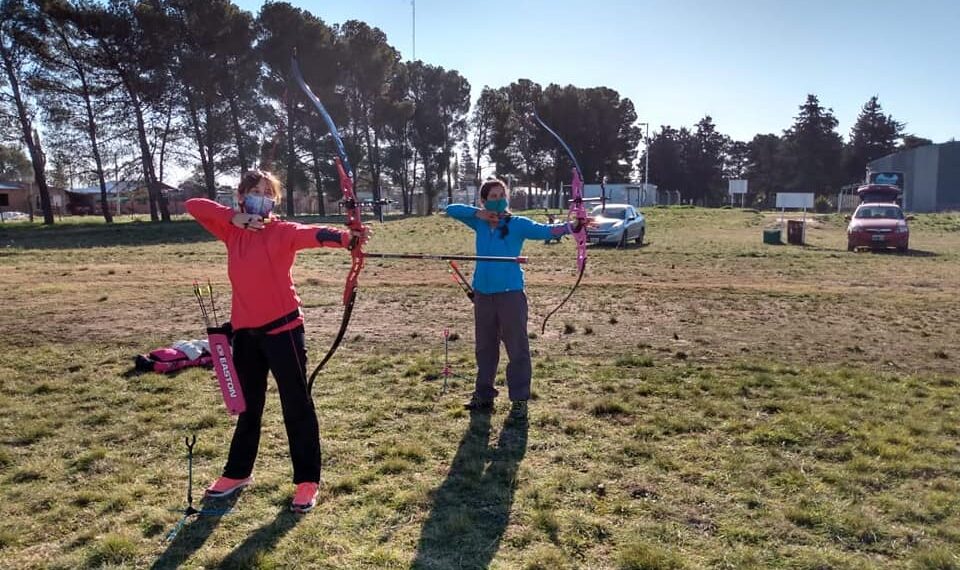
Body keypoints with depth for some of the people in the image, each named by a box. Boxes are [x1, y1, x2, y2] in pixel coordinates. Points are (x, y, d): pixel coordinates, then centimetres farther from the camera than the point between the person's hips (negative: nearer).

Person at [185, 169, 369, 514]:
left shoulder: (283, 231, -8)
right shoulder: (232, 230, 7)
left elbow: (313, 234, -27)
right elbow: (193, 205, 7)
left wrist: (346, 237, -48)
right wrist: (233, 216, -9)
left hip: (282, 328, -5)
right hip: (245, 330, 5)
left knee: (296, 405, 1)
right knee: (249, 405, 20)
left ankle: (307, 481, 13)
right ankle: (237, 473, 38)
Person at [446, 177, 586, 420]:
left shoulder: (518, 224, -4)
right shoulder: (480, 222, 9)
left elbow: (545, 230, -17)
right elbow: (451, 209, 12)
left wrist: (570, 226, -36)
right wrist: (478, 213, -4)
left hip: (510, 293, -5)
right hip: (482, 293, 5)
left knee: (517, 347, -3)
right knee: (485, 346, 15)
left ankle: (519, 399, 7)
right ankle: (484, 395, 28)